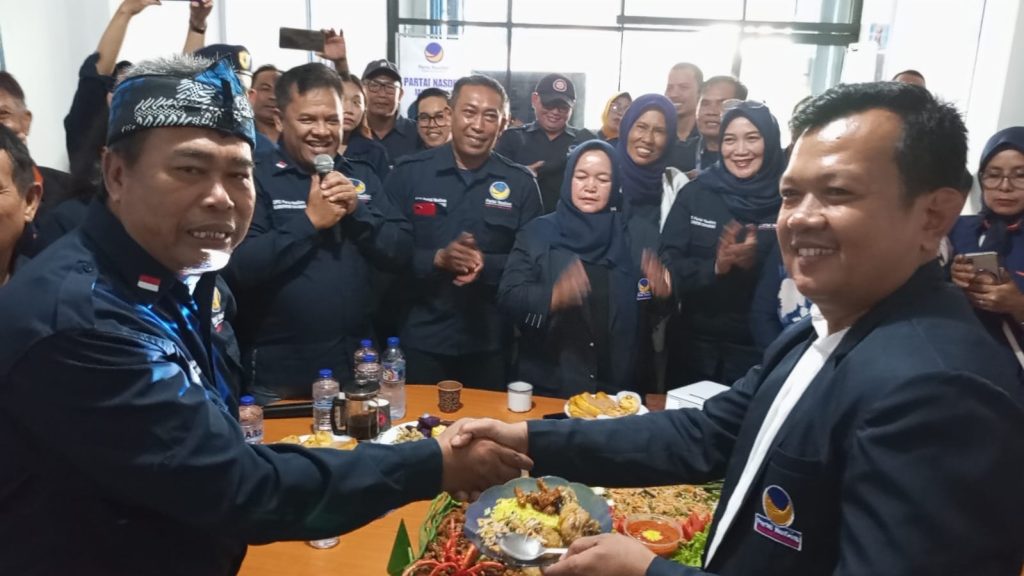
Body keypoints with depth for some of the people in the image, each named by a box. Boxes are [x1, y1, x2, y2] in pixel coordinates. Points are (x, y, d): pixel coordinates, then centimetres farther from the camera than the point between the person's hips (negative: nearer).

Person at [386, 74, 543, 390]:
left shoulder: (521, 183, 0)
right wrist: (438, 259, -22)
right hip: (420, 338, -1)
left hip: (489, 342, 1)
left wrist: (487, 264, -20)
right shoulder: (408, 173, -3)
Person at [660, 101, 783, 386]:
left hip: (757, 347, -1)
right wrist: (714, 267, -23)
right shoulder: (695, 193, -1)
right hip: (695, 341, 2)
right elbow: (669, 264, -6)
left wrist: (753, 264, -24)